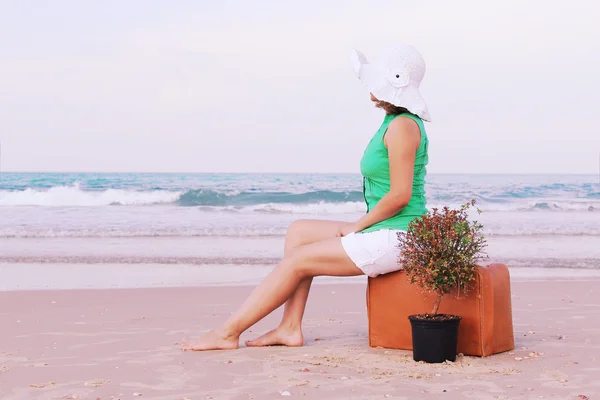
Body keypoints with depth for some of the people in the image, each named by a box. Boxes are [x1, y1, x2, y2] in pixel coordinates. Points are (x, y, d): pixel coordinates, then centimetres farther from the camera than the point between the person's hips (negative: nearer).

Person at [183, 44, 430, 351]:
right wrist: (360, 226, 9)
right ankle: (290, 328, 4)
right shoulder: (395, 123, 15)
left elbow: (399, 196, -21)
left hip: (396, 237, -10)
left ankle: (228, 333, 1)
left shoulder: (402, 126, -16)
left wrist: (356, 227, -11)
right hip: (385, 233, 10)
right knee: (299, 231, 10)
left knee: (296, 261, -7)